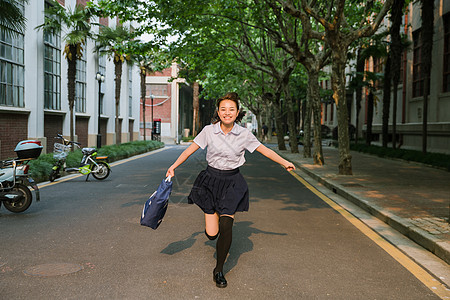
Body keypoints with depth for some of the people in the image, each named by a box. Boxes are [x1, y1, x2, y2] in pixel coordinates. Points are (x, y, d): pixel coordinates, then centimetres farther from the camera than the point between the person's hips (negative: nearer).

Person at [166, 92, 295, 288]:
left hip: (232, 182, 0)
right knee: (211, 233, -2)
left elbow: (264, 150, 2)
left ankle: (219, 270, 8)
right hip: (211, 180, 0)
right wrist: (173, 167, -1)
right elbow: (190, 149, 1)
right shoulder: (208, 131, -6)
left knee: (226, 226, -13)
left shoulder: (244, 134, -5)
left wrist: (285, 163, 1)